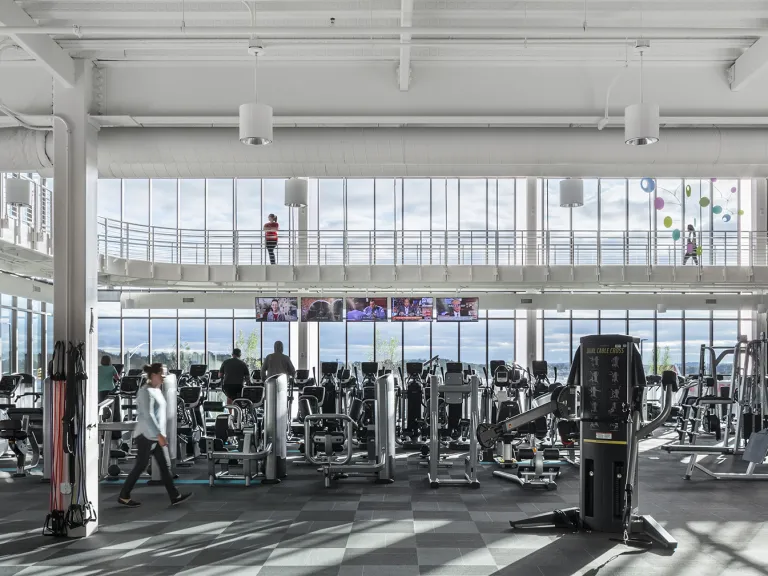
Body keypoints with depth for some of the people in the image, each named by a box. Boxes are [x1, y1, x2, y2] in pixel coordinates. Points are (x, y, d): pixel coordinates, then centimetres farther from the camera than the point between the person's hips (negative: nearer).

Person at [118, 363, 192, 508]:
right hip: (146, 435, -9)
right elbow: (148, 415, -23)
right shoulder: (146, 391, -16)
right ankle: (123, 496, 11)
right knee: (141, 466, -1)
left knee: (164, 465, 6)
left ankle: (175, 496, 6)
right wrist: (159, 434, -26)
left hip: (155, 435, 9)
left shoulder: (157, 390, 12)